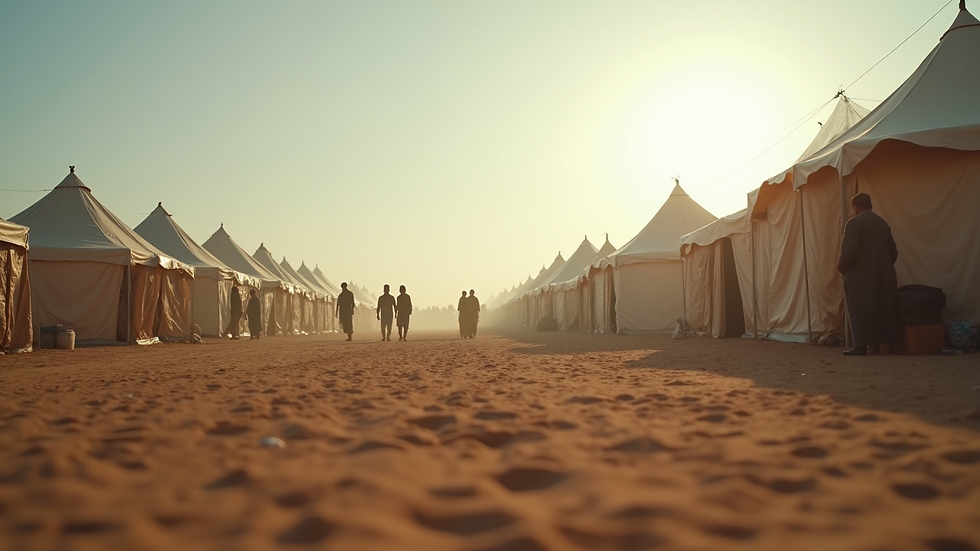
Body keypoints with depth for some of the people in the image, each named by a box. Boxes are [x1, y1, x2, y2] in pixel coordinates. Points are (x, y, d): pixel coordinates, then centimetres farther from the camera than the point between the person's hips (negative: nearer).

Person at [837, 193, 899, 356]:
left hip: (859, 275, -6)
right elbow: (893, 251, 13)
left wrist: (841, 267, -4)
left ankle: (860, 345, -3)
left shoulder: (854, 223, -11)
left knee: (859, 310, -1)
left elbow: (849, 250, -19)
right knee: (878, 308, 11)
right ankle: (874, 344, 11)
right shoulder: (882, 223, 11)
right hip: (881, 274, 6)